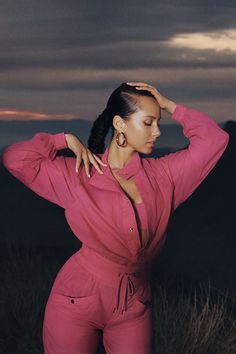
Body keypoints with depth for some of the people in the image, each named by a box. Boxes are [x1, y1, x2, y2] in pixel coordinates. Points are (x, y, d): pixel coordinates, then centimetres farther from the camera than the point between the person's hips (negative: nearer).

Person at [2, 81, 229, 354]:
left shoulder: (163, 175, 5)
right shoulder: (78, 174, -2)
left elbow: (214, 139, 5)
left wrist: (168, 105, 3)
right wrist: (67, 139, -4)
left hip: (134, 307, 2)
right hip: (78, 300, -2)